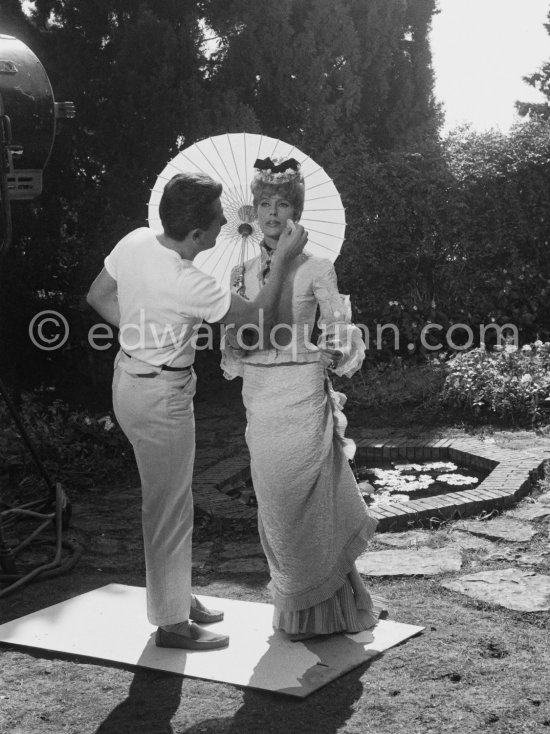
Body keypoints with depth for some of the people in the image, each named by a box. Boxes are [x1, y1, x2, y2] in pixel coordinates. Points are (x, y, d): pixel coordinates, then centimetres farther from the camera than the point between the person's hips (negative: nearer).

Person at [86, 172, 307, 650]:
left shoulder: (136, 241, -6)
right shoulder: (189, 284, -29)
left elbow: (98, 296, 9)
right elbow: (259, 317, -19)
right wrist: (285, 259, -15)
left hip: (131, 375, 9)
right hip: (161, 396, -9)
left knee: (170, 498, 21)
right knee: (169, 507, 4)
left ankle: (177, 595, 36)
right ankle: (172, 622, 18)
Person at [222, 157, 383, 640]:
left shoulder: (316, 269, -4)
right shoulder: (243, 273, 8)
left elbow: (340, 340, -2)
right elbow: (233, 347, 11)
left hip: (303, 394, -4)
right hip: (259, 399, 4)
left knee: (309, 502, 0)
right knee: (275, 504, 9)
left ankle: (328, 609, 18)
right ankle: (297, 607, 26)